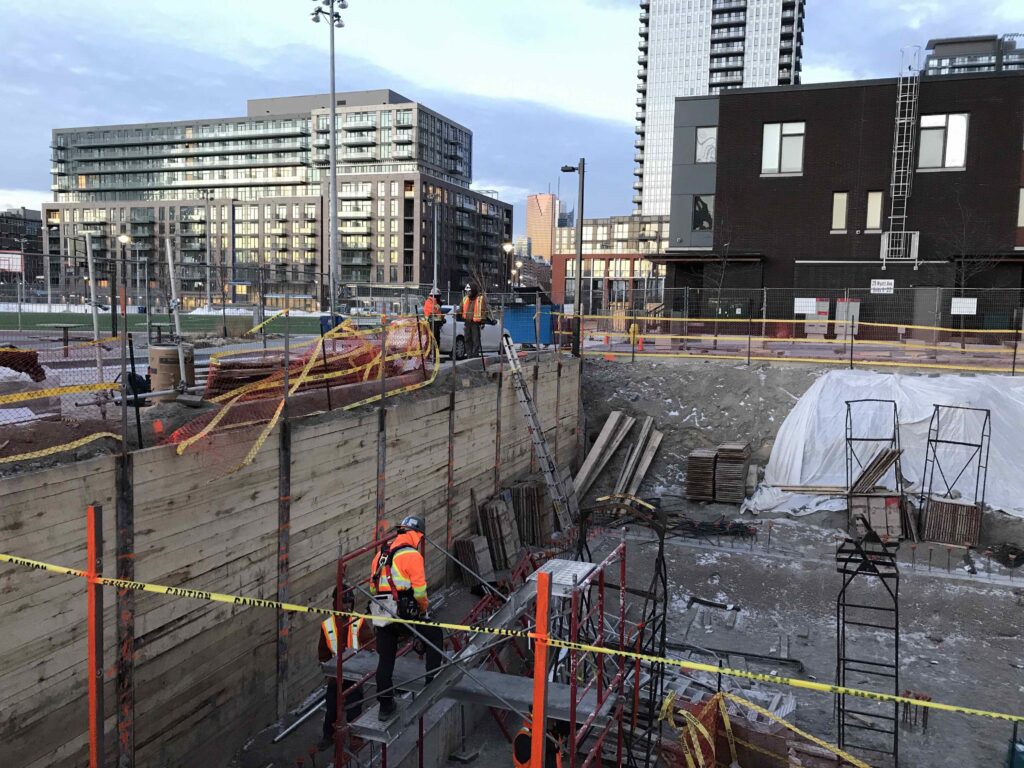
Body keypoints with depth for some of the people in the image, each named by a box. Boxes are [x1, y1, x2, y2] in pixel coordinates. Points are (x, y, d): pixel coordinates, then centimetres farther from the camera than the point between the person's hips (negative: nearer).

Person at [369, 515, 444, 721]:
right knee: (435, 634, 16)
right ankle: (433, 678, 16)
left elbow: (373, 586, 19)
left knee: (385, 659, 12)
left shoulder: (381, 553, 14)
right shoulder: (412, 555, -9)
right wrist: (424, 608, 6)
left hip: (380, 615, 7)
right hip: (403, 612, -6)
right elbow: (419, 590, -12)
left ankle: (385, 706, 17)